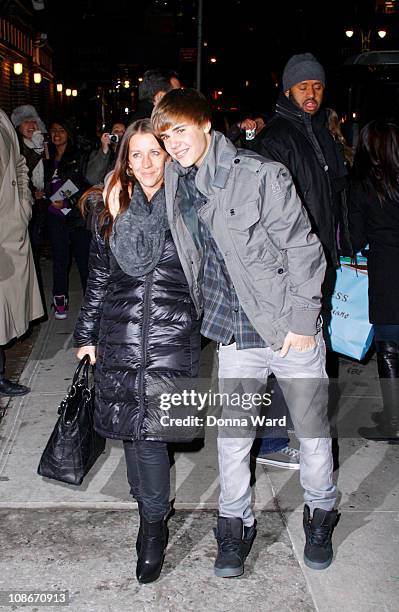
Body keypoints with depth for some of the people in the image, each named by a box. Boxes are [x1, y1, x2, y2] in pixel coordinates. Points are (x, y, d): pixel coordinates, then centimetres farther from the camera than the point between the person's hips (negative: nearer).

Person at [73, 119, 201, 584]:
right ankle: (151, 512, 26)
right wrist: (86, 335, 13)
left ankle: (153, 524, 13)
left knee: (149, 429, -6)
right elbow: (98, 279, 14)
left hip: (172, 337, -3)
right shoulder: (112, 211, 9)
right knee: (132, 428, 6)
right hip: (120, 336, 3)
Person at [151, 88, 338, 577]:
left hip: (291, 328, -4)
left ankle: (320, 517, 35)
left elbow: (302, 247, -11)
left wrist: (303, 320, -13)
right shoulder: (175, 185, 3)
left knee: (312, 430, 11)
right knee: (231, 436, 9)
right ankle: (235, 525, 30)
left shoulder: (261, 175, -13)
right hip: (234, 331, 4)